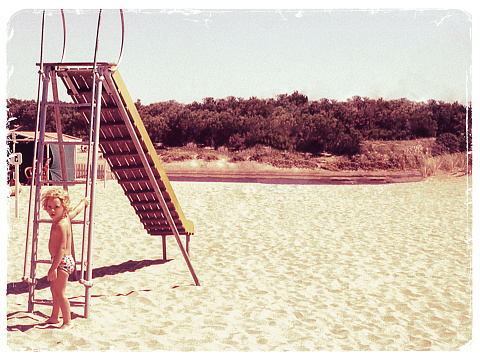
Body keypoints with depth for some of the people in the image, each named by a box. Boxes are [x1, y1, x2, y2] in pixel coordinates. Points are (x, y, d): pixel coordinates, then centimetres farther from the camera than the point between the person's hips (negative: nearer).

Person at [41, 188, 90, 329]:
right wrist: (84, 202, 46)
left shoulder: (61, 225, -23)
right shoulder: (66, 217, 4)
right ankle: (54, 317, 34)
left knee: (59, 293, -4)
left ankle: (68, 322, 6)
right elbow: (77, 210, 25)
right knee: (54, 289, 20)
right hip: (60, 261, 10)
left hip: (63, 262, -10)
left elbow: (62, 248, -27)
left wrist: (53, 268, -27)